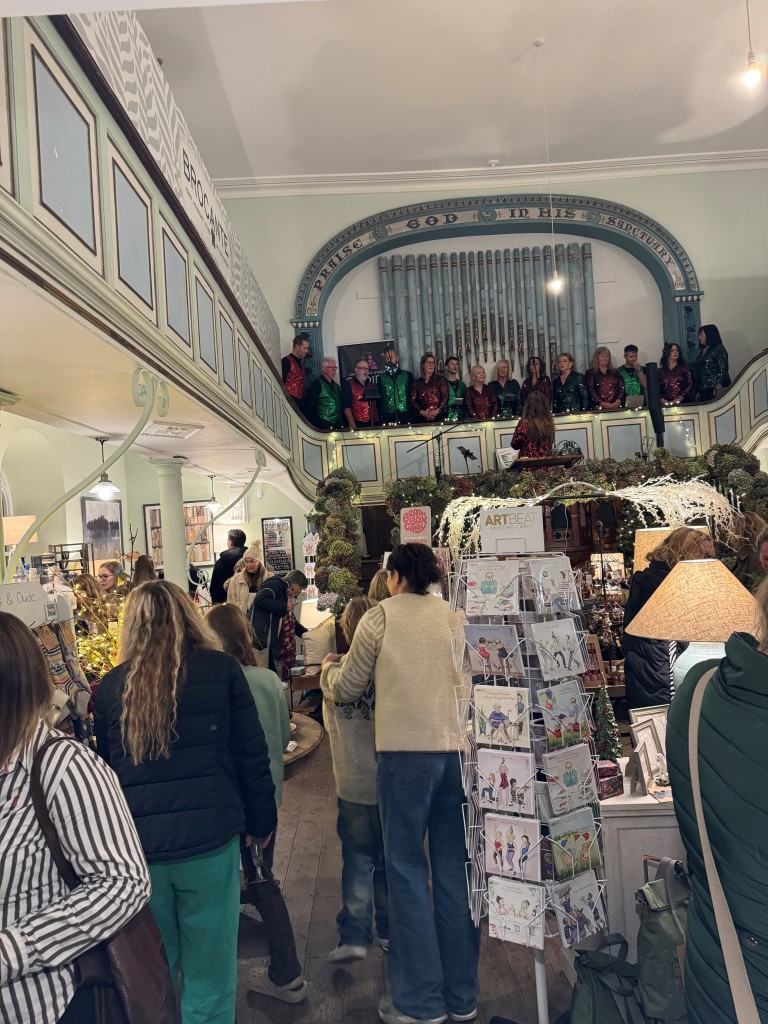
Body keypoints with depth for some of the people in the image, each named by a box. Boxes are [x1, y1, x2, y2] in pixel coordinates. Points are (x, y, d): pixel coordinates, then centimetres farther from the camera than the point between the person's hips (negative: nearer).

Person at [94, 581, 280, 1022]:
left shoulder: (112, 685, 2)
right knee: (209, 974, 11)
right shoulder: (221, 669, -4)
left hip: (137, 845, 3)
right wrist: (261, 820, 11)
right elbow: (252, 754, -2)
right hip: (208, 839, -2)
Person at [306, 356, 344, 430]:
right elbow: (310, 407, -11)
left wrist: (341, 423, 11)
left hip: (338, 425, 7)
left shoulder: (336, 386, 18)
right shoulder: (316, 384, -6)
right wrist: (314, 426, -14)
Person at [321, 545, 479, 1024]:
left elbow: (347, 690, 5)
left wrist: (330, 668, 26)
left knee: (409, 871, 8)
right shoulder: (453, 616, 7)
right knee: (456, 868, 14)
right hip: (459, 747, 4)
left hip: (407, 750, -4)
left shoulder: (380, 616, -2)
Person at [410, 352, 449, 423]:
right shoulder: (417, 382, 14)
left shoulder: (441, 379, 10)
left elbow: (445, 397, 0)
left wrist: (438, 410, -13)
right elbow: (412, 400, 6)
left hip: (439, 416, -1)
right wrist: (421, 412, -10)